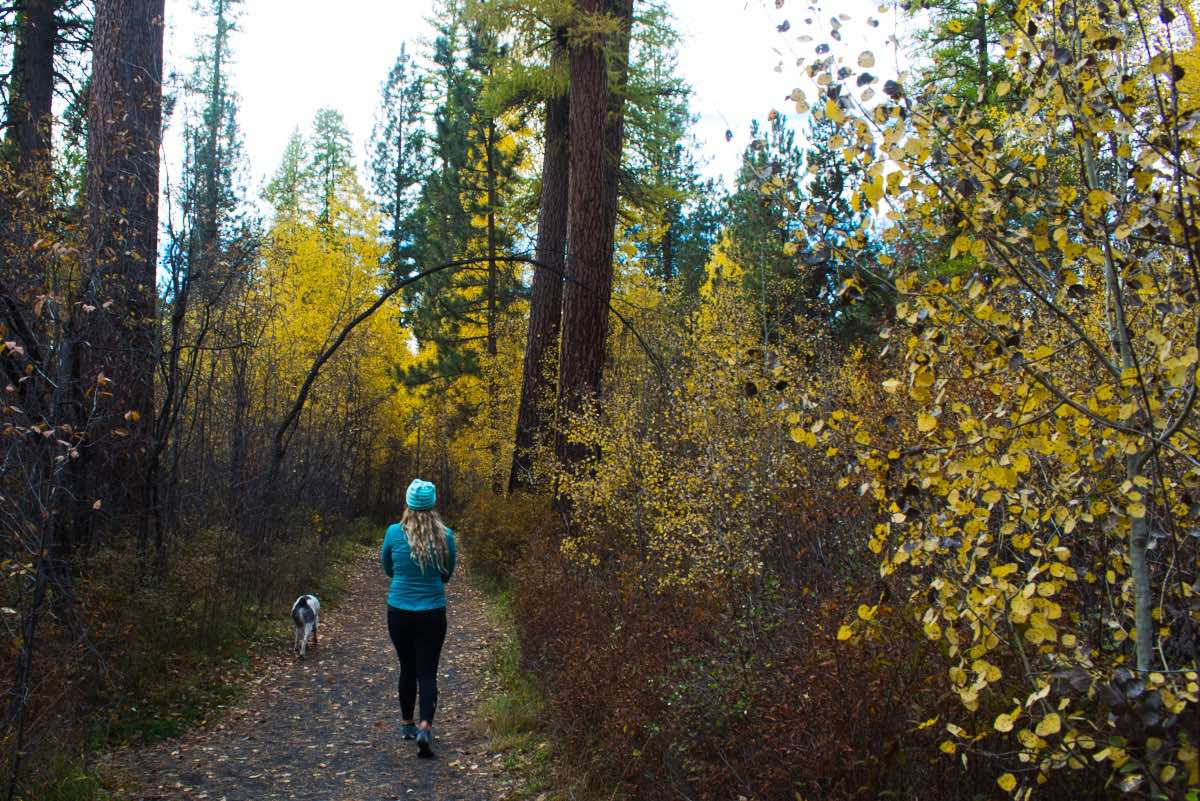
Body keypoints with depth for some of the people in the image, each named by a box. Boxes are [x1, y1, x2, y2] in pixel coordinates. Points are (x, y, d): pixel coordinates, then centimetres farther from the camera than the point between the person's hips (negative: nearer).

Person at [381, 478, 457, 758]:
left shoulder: (394, 532, -9)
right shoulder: (445, 536, -8)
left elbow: (388, 569, 7)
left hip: (399, 612, 1)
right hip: (432, 613, -1)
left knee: (407, 668, 18)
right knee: (427, 672, 3)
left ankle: (407, 723, 32)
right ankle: (425, 726, -15)